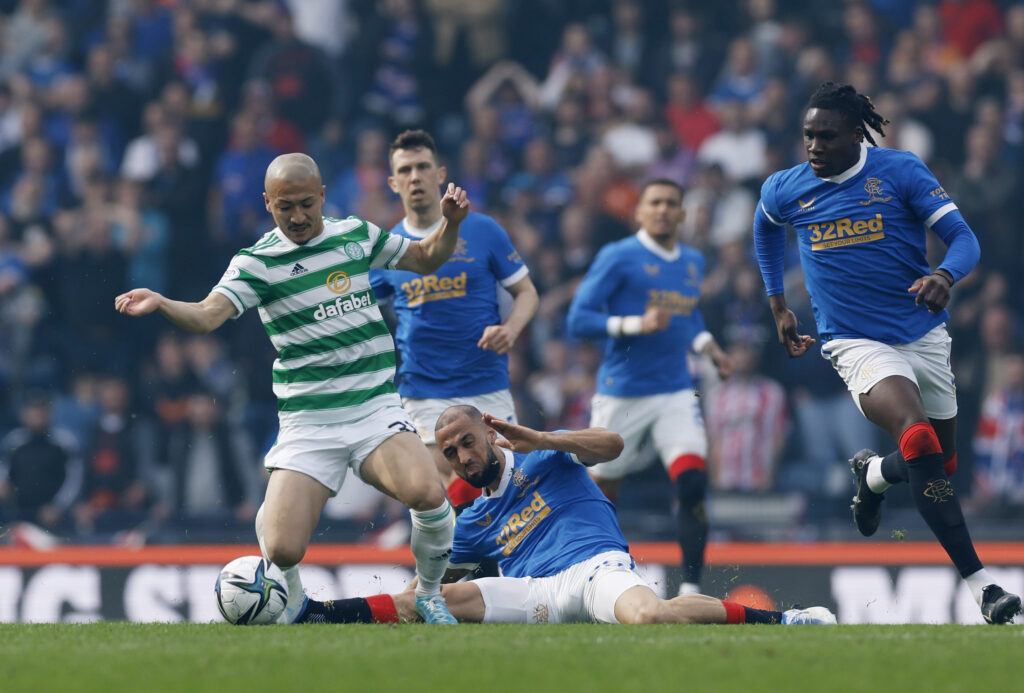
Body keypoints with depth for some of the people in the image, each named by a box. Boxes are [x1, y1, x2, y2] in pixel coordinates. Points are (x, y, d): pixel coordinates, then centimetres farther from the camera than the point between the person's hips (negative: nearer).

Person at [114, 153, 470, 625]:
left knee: (426, 493, -28)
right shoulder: (257, 262, -4)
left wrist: (450, 223, 4)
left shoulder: (356, 234, 9)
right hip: (307, 422, -2)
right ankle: (292, 605, 21)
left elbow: (425, 258, 24)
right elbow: (208, 315, -19)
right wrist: (161, 304, -38)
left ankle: (429, 593, 1)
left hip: (375, 408, 2)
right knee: (281, 549, -16)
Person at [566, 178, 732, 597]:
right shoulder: (618, 258, -7)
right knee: (600, 494, 4)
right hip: (622, 394, -4)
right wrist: (636, 325, -23)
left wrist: (707, 347, 13)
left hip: (676, 394, 4)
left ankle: (690, 589, -17)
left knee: (693, 483, -16)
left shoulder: (693, 263, 14)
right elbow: (579, 319, -11)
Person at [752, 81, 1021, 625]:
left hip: (924, 335, 2)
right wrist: (778, 307, 24)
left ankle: (872, 474, 48)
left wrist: (945, 275, -33)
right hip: (857, 344, -2)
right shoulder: (785, 191, 0)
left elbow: (963, 236, -11)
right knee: (919, 441, -27)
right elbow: (766, 229, 25)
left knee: (943, 466, 12)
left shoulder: (900, 171, -7)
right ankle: (979, 583, -29)